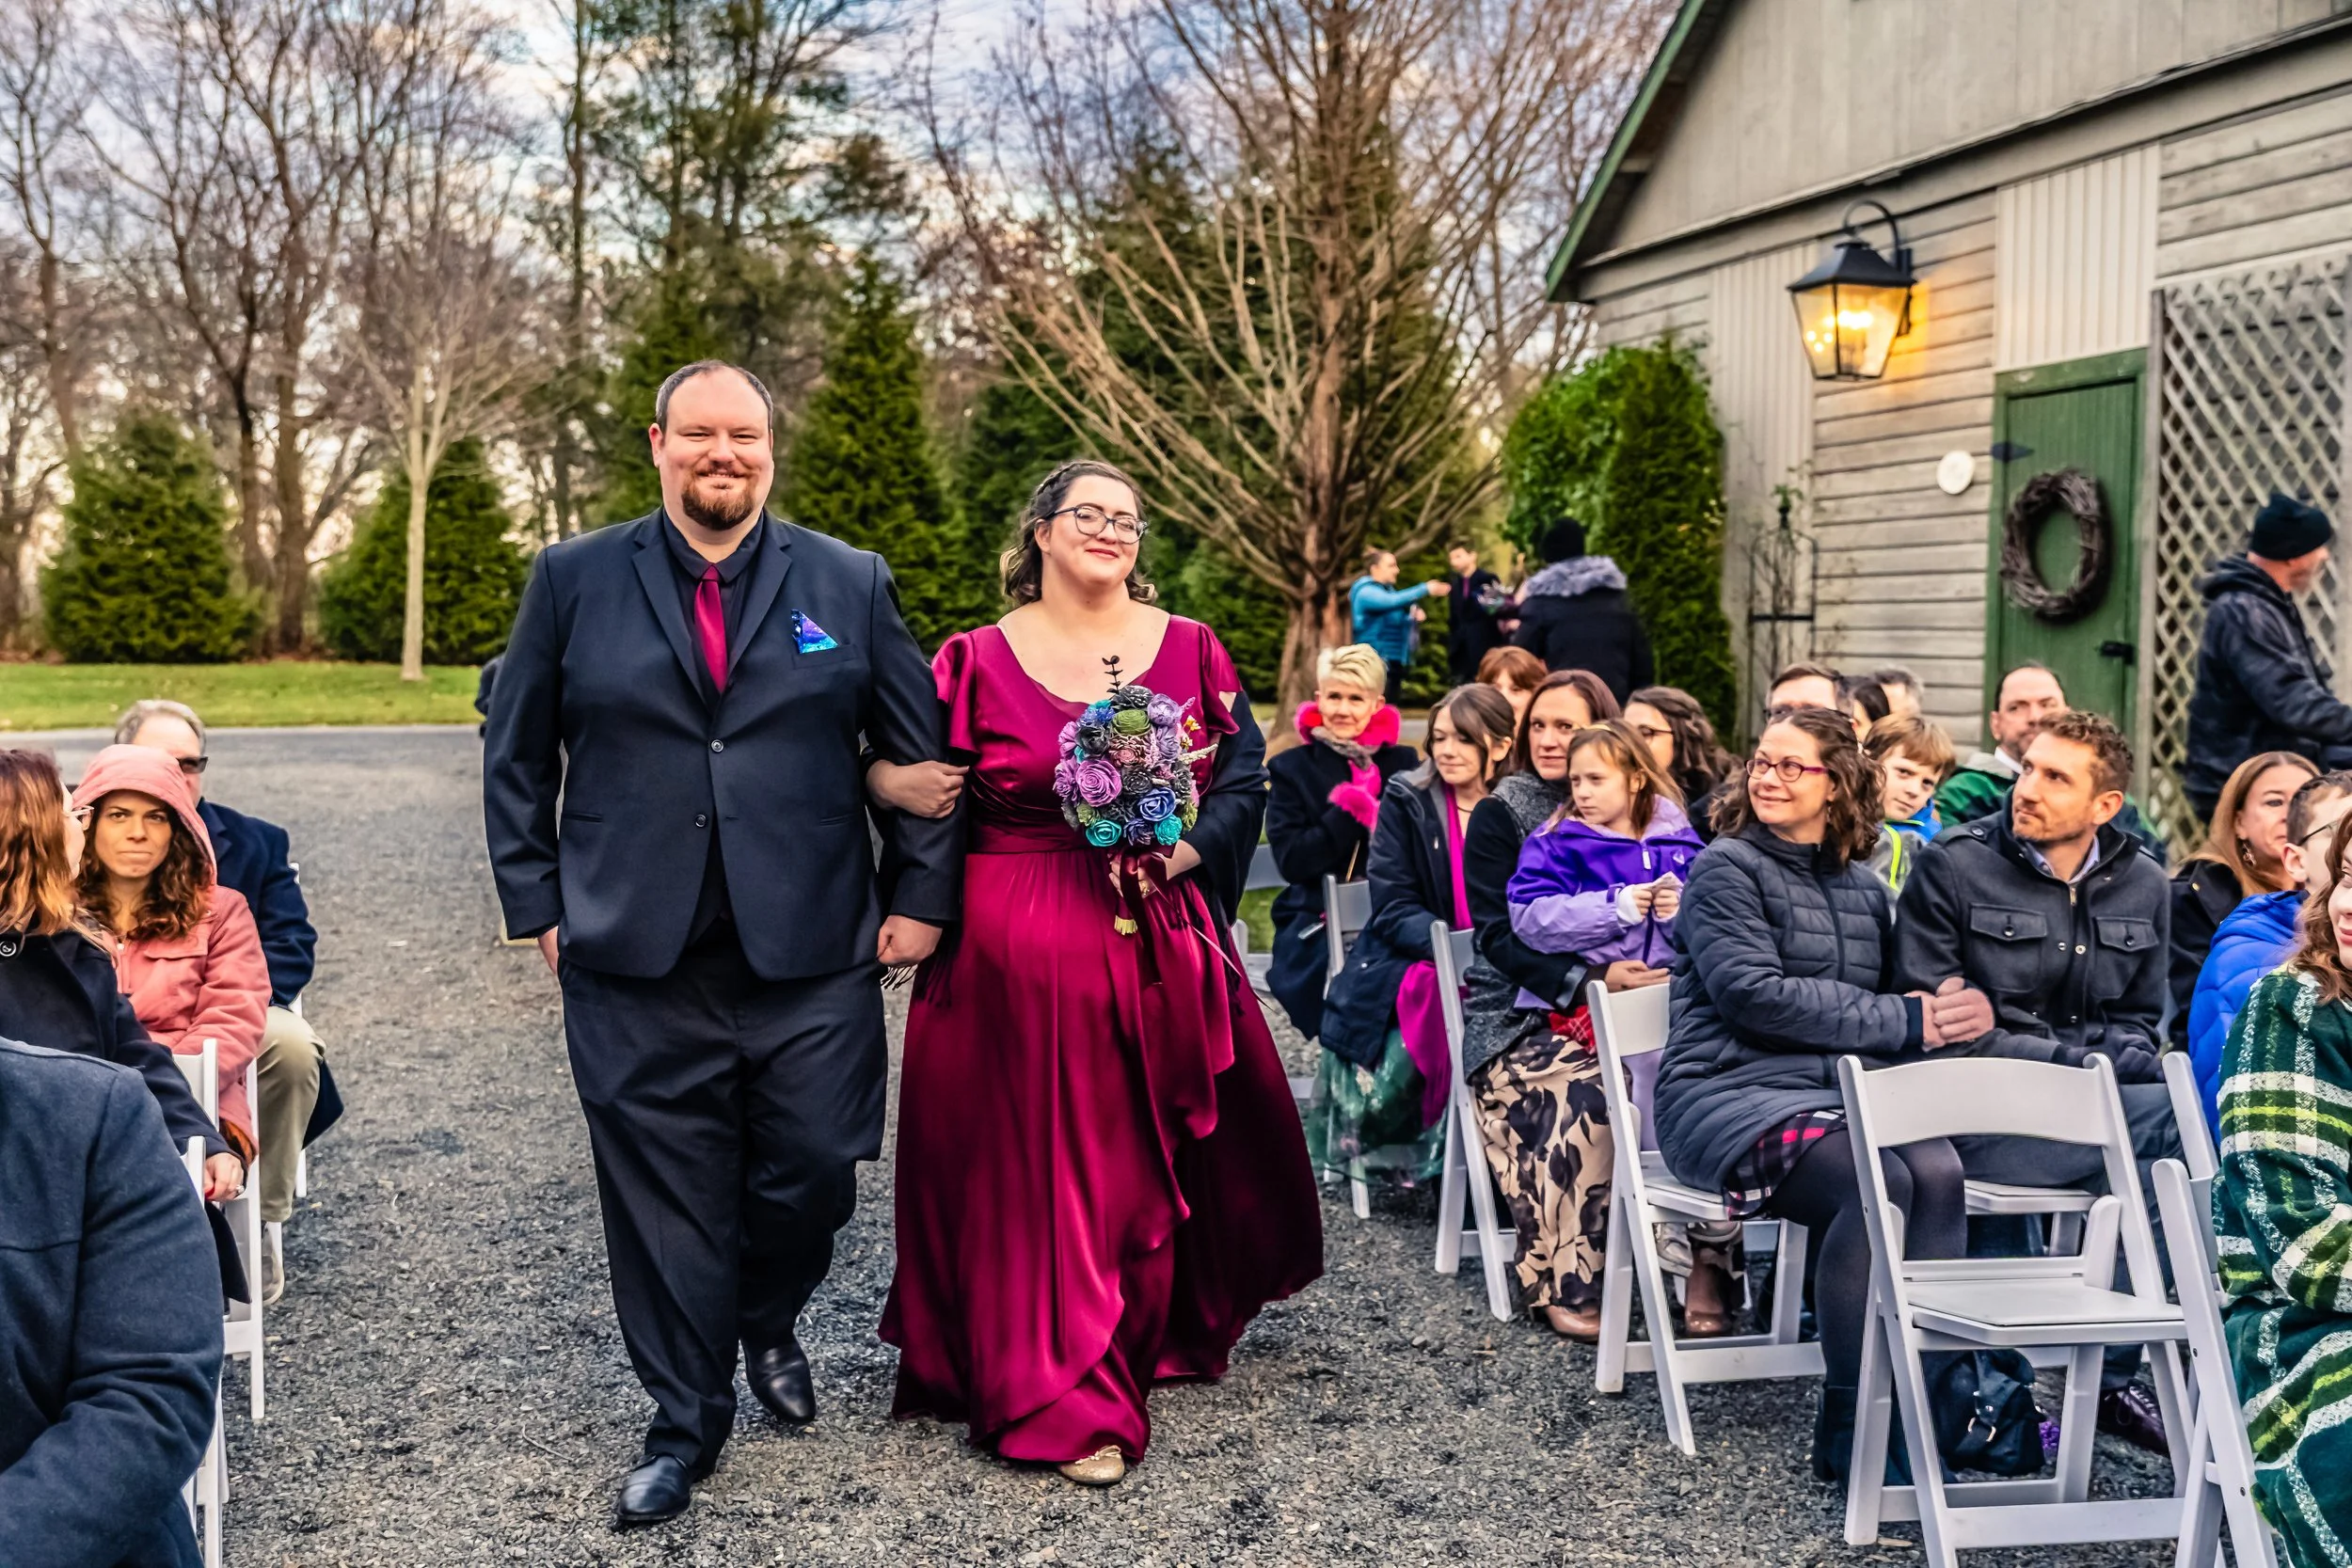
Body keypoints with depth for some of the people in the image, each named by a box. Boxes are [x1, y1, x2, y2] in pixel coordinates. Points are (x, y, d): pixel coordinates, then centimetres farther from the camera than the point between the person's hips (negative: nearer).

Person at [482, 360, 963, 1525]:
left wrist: (919, 895, 3)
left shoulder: (849, 584, 6)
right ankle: (685, 1421, 25)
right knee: (663, 1199, 6)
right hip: (635, 963, 0)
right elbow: (515, 753, 9)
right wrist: (539, 904, 4)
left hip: (812, 959, 0)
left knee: (814, 1174, 4)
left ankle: (769, 1325, 37)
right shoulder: (574, 579, 5)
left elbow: (922, 752, 9)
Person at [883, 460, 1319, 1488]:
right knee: (1041, 1163, -1)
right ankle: (1069, 1401, 7)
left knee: (1163, 1149, 10)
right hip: (1023, 952, -2)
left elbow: (1244, 781, 3)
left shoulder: (1188, 650, 6)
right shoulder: (979, 660, 1)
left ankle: (1174, 1325, 35)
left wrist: (1184, 852, -11)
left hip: (1163, 945, 3)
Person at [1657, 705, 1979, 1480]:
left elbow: (1893, 1007, 20)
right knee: (1876, 1184, -31)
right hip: (1730, 1092, -5)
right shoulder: (1727, 867, 1)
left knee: (1939, 1170, -27)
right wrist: (1902, 1021, -13)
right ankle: (1848, 1421, -22)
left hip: (1842, 1093, 5)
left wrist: (1939, 1013, -6)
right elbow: (1753, 994, -12)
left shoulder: (1863, 888, 21)